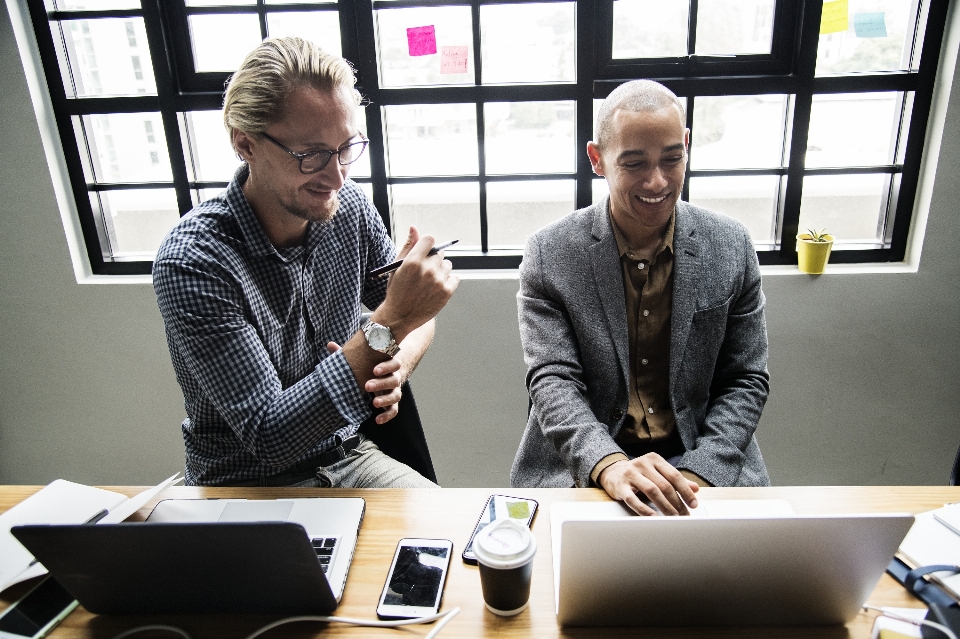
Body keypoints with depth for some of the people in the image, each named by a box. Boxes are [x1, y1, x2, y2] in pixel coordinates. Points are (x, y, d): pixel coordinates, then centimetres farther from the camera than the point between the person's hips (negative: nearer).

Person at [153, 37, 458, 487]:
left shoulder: (350, 207, -8)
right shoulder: (192, 262, -24)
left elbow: (417, 318, 5)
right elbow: (269, 437, -26)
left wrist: (397, 365, -18)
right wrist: (387, 327, -35)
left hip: (348, 456, 4)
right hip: (246, 484, -3)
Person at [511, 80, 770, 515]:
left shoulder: (732, 247, 0)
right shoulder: (549, 254, -7)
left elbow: (746, 380, 2)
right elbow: (552, 381, -11)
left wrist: (699, 474, -12)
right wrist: (609, 465, -28)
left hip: (704, 463, 2)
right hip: (580, 470, -1)